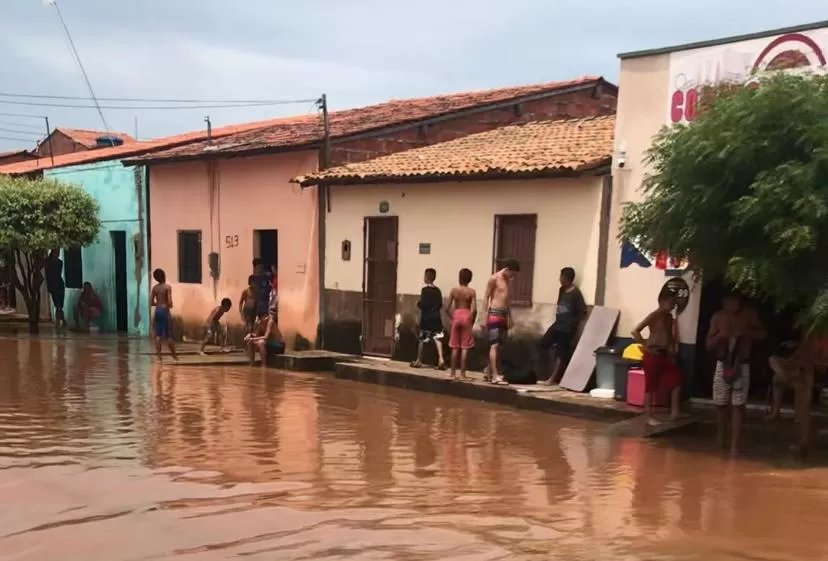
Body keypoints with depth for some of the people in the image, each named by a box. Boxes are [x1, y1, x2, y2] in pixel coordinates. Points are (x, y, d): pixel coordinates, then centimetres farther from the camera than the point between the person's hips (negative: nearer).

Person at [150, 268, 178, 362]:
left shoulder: (155, 287, 6)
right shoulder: (167, 287, -10)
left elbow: (151, 302, 4)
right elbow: (169, 301, -16)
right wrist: (170, 306, 4)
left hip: (157, 311, 5)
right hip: (165, 311, -5)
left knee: (158, 335, 4)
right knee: (168, 335, 3)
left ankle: (158, 355, 2)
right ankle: (174, 355, 11)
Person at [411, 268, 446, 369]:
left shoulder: (425, 290, -11)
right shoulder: (438, 290, 8)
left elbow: (423, 304, -18)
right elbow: (440, 305, 11)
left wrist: (418, 304, 2)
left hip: (426, 318, -5)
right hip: (436, 317, 5)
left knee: (421, 340, 6)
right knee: (437, 338, 2)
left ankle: (419, 361, 15)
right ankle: (441, 359, -14)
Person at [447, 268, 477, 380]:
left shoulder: (454, 290, -1)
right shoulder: (471, 291, -5)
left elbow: (448, 307, -4)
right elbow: (474, 309, -12)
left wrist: (452, 317, 10)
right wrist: (472, 321, 0)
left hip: (456, 316, 2)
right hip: (467, 317, -2)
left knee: (455, 347, 9)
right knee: (465, 348, 2)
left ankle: (453, 373, 12)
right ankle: (462, 374, 2)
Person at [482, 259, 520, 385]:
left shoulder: (507, 281, 17)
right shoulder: (494, 278, -6)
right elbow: (486, 298, -8)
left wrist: (509, 317, 20)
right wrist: (485, 316, -12)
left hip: (504, 315, 8)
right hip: (494, 314, -8)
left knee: (498, 346, 10)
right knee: (494, 345, -12)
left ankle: (489, 372, 20)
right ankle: (495, 376, -17)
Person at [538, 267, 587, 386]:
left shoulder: (575, 293, -13)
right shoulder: (561, 290, 11)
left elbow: (583, 311, -13)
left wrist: (574, 323, -10)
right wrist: (558, 318, 12)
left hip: (567, 328, -8)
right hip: (557, 324, 8)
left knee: (560, 353, -3)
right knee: (542, 344, 6)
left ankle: (553, 379, 3)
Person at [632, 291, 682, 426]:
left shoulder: (669, 316, 10)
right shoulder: (654, 316, -14)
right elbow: (635, 331, -20)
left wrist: (672, 352, 13)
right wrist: (646, 346, -17)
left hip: (665, 354, 8)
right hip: (653, 354, -8)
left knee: (677, 379, 6)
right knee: (651, 385, -1)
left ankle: (674, 411, 14)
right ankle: (650, 417, 6)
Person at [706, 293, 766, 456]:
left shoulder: (749, 314, -1)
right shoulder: (718, 317, -1)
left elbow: (762, 334, 4)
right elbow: (708, 344, 1)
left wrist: (746, 333, -14)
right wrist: (720, 335, -19)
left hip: (742, 366, -1)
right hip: (722, 365, 1)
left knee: (738, 405, -5)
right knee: (720, 404, 6)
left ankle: (734, 444, -3)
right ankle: (721, 438, 27)